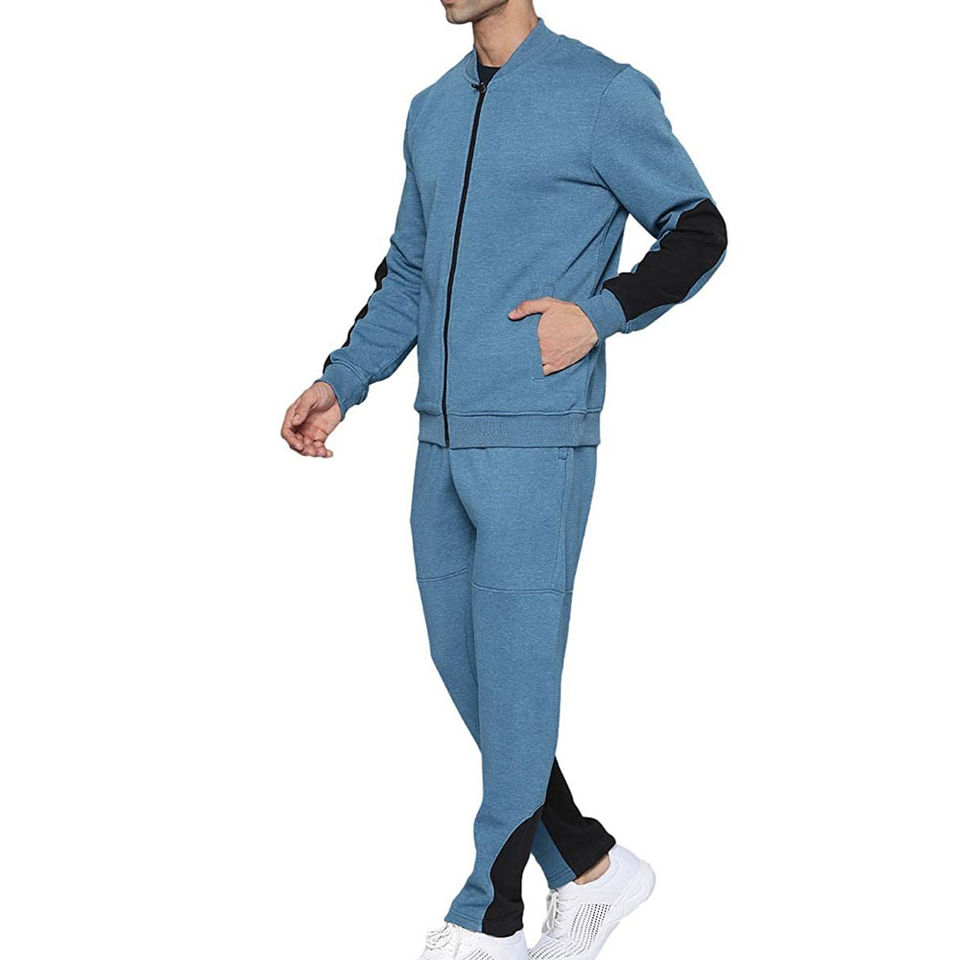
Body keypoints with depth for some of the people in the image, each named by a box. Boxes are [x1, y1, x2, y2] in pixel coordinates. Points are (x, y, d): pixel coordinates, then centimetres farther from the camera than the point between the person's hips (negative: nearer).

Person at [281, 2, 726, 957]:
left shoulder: (601, 93, -4)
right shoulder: (430, 112, 16)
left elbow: (698, 231, 0)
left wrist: (600, 313, -15)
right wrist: (339, 383, 9)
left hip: (536, 447, -7)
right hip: (441, 448, 7)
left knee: (513, 684, -2)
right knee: (464, 672, 11)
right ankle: (591, 868, 27)